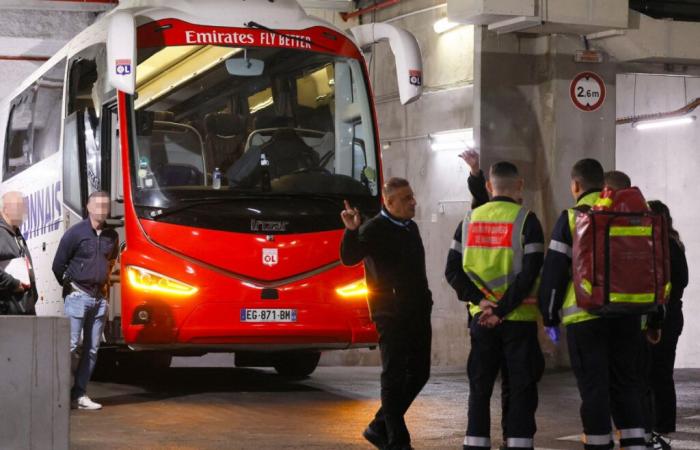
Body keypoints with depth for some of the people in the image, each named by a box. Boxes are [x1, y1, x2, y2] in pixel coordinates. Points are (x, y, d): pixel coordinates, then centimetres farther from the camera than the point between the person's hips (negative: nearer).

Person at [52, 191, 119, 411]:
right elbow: (58, 265, -2)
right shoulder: (75, 233, -7)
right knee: (70, 346, -11)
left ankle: (79, 394, 11)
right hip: (78, 296, -6)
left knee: (92, 349, 6)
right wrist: (71, 287, 7)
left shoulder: (111, 236, 9)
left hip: (100, 298, 6)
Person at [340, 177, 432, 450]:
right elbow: (349, 258, -22)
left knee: (418, 373, 10)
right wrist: (352, 231, -38)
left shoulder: (410, 228, 16)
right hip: (392, 314, -8)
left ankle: (380, 428, 20)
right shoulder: (374, 229, -9)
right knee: (394, 376, -4)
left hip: (417, 312, 8)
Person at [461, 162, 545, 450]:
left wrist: (480, 302, -1)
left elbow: (456, 269, 5)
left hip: (481, 317, 4)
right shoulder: (525, 220, -7)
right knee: (521, 389, 3)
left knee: (479, 388, 10)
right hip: (519, 318, -3)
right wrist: (502, 309, -13)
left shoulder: (470, 220, 7)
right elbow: (529, 272, -15)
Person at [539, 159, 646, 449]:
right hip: (627, 313, 4)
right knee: (626, 383, 12)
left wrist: (550, 316, 5)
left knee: (594, 385, 2)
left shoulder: (572, 218, -2)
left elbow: (553, 272, -4)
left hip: (586, 314, -4)